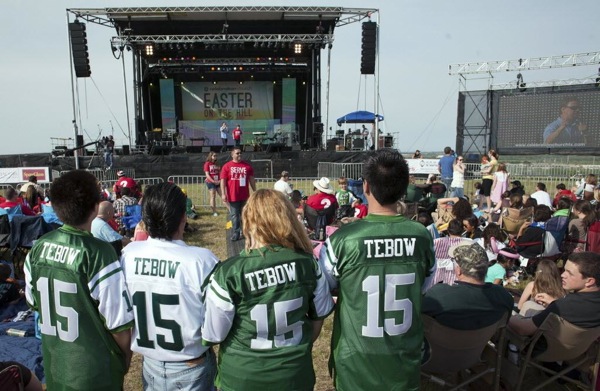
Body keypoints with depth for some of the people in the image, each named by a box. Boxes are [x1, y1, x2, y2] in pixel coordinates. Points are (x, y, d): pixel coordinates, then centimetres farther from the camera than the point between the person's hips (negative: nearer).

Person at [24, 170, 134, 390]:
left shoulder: (38, 249, -8)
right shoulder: (98, 254, -27)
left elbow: (34, 302, 7)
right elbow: (118, 321, -22)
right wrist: (126, 356, -2)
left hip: (54, 364, 5)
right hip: (94, 371, -5)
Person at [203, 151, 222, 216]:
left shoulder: (216, 164, 12)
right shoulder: (207, 164, -4)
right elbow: (207, 175, -9)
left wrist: (220, 180, -2)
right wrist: (213, 181, -16)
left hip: (218, 182, 5)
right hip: (210, 182, -5)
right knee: (213, 197, 1)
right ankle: (214, 212, 7)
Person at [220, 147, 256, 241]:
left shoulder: (247, 166, 4)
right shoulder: (226, 166, -3)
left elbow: (251, 180, 9)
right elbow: (223, 181, -4)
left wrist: (255, 192, 9)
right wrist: (223, 194, -10)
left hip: (245, 196, 2)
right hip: (233, 196, -2)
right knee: (234, 215, 4)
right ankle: (236, 233, 11)